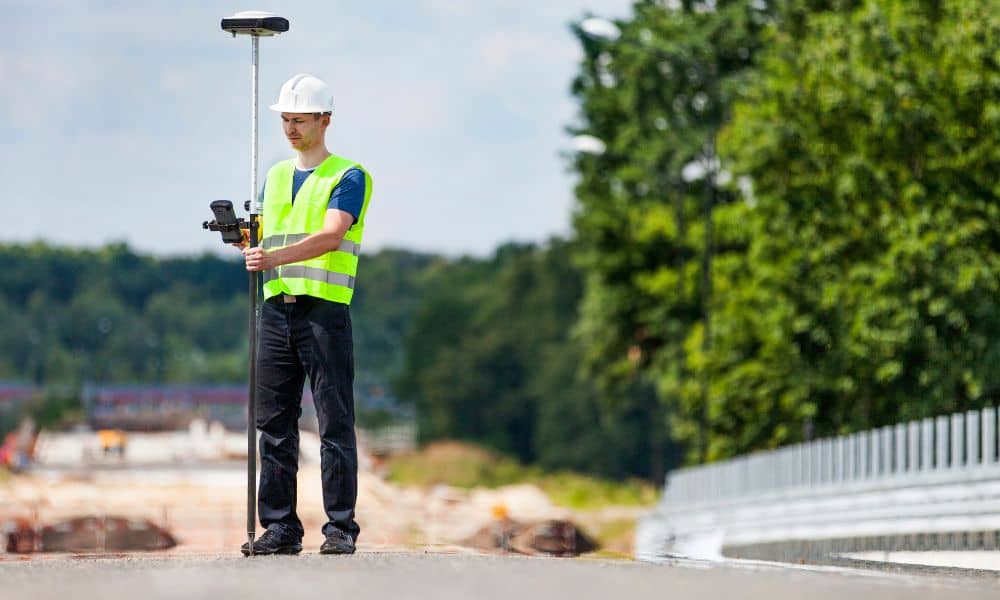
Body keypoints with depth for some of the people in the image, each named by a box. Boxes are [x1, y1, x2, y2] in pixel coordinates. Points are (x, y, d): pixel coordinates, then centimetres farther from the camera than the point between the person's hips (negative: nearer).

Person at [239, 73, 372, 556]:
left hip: (325, 311, -6)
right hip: (277, 309, 6)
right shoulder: (275, 176, 20)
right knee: (275, 425, 5)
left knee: (335, 423, -5)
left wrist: (275, 256, -28)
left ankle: (341, 528, -3)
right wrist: (249, 244, -4)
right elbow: (265, 242, 19)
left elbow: (331, 235, -16)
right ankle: (279, 529, 9)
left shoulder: (349, 176, -1)